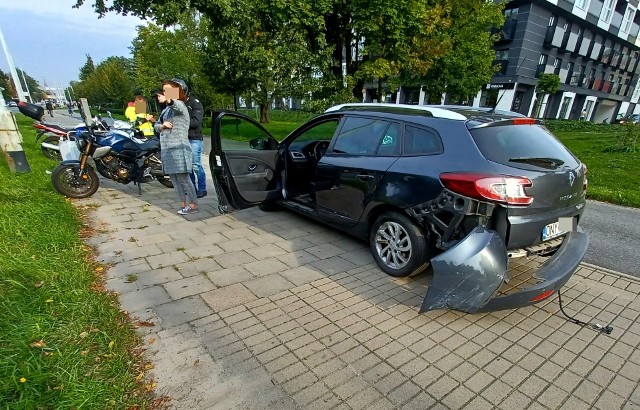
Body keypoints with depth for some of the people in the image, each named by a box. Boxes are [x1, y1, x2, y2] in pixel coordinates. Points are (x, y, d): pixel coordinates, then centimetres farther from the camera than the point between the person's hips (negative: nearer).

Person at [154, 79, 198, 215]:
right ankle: (183, 204, 17)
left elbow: (176, 105, -30)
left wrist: (167, 100, -53)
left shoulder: (180, 105, -5)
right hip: (167, 149, 8)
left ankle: (193, 205, -2)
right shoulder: (166, 110, 21)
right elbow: (156, 125, 21)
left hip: (179, 149, -8)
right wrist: (162, 125, -2)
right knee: (174, 178, 9)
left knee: (183, 178, -8)